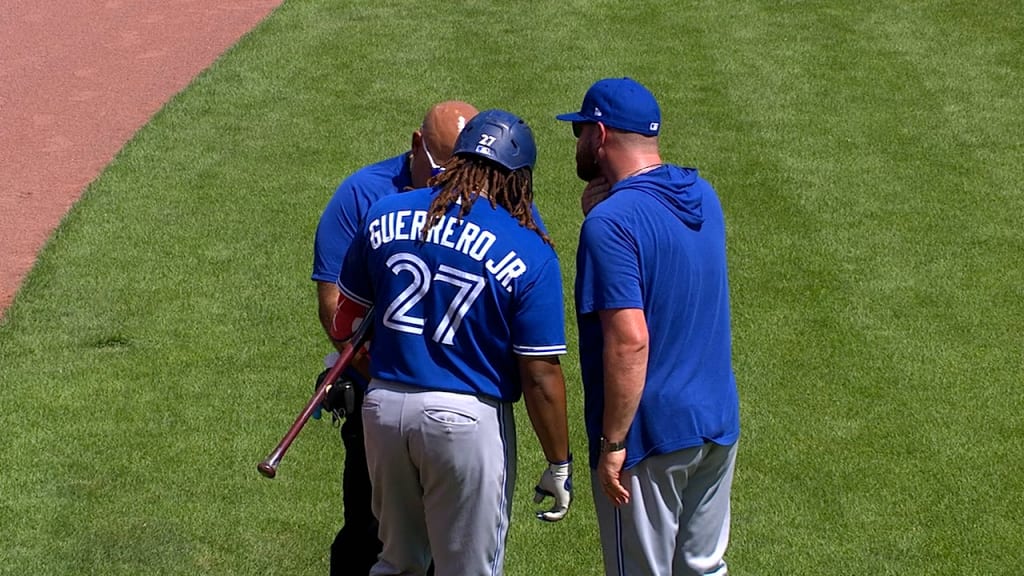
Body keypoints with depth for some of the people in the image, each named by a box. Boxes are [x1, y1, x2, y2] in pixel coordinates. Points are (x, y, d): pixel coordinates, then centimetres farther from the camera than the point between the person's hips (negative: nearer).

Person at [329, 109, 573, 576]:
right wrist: (559, 467, -1)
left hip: (383, 407, 4)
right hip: (467, 417, -4)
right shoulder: (529, 252, -11)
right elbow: (540, 376, -11)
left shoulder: (385, 215, 1)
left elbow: (343, 323, 11)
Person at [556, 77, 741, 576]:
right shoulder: (703, 195, 5)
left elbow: (629, 341, -25)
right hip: (719, 423, 8)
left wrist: (612, 442, -19)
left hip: (650, 436, -7)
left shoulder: (613, 222, -20)